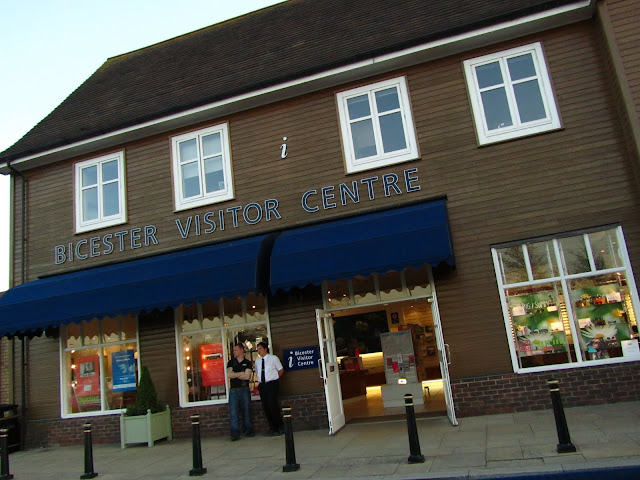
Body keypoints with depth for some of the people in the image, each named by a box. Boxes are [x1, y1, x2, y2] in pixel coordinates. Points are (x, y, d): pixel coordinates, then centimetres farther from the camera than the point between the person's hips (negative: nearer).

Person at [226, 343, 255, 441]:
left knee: (246, 411, 3)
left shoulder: (248, 363, 6)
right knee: (233, 412, -7)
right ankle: (235, 433, -7)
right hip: (233, 390, 1)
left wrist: (234, 375, -2)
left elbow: (247, 376, -6)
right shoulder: (231, 362, 12)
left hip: (245, 390, -1)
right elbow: (228, 374, -3)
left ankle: (248, 430, 14)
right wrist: (241, 373, -4)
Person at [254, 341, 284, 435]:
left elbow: (281, 370, 7)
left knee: (273, 405, -11)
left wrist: (275, 378, 5)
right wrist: (260, 380, 11)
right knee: (265, 406, 3)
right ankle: (272, 427, 15)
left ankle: (279, 427, 4)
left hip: (272, 384, -5)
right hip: (262, 385, 5)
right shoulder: (257, 361, 12)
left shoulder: (273, 358, -1)